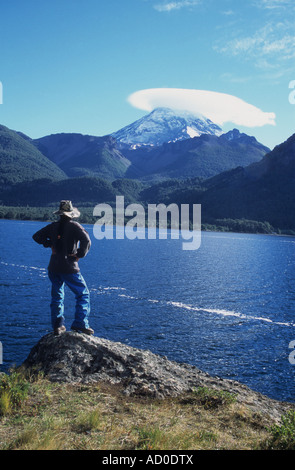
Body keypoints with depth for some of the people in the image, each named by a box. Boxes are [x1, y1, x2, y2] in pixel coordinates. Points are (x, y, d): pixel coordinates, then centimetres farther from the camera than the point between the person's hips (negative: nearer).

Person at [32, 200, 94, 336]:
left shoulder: (53, 226, 6)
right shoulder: (74, 226, -8)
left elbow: (36, 236, 13)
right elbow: (86, 240, -21)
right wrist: (79, 255, -10)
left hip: (53, 267, 5)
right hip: (69, 267, -5)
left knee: (57, 296, 17)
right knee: (83, 294, 5)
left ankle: (57, 326, 15)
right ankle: (80, 324, -3)